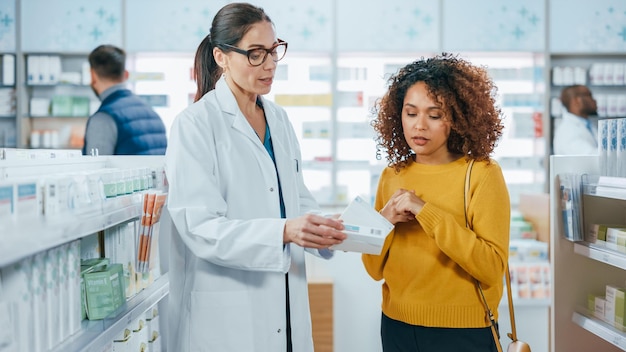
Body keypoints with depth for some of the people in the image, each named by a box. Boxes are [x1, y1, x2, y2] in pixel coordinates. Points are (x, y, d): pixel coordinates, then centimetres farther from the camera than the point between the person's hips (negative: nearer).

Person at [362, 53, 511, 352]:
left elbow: (492, 267, -18)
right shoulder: (392, 176, 2)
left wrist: (427, 212, -22)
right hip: (397, 326, 4)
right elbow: (375, 269, 3)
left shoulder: (482, 174, -10)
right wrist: (385, 222, -15)